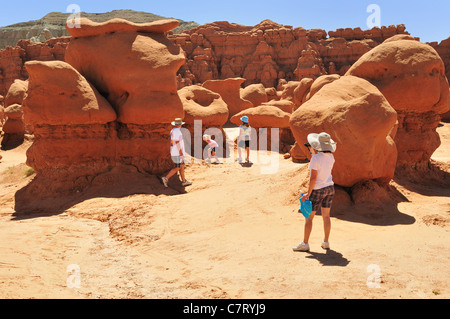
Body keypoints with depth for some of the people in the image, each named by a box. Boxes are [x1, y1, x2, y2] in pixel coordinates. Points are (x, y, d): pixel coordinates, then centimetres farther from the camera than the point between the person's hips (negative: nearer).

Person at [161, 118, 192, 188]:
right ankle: (166, 178, -8)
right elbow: (177, 142, -22)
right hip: (177, 153, -10)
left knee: (182, 166, 13)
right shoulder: (177, 131, -17)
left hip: (174, 153, 10)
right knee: (177, 168, -6)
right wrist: (181, 152, -21)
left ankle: (184, 181, 16)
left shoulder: (173, 131, 14)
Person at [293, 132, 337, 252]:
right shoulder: (330, 156, 0)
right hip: (329, 188, 7)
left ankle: (305, 244, 7)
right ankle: (326, 242, 21)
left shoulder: (315, 158, -21)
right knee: (326, 216, 14)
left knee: (309, 217, 3)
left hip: (317, 190, -7)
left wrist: (308, 193, -15)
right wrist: (314, 151, 15)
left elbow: (313, 177, -23)